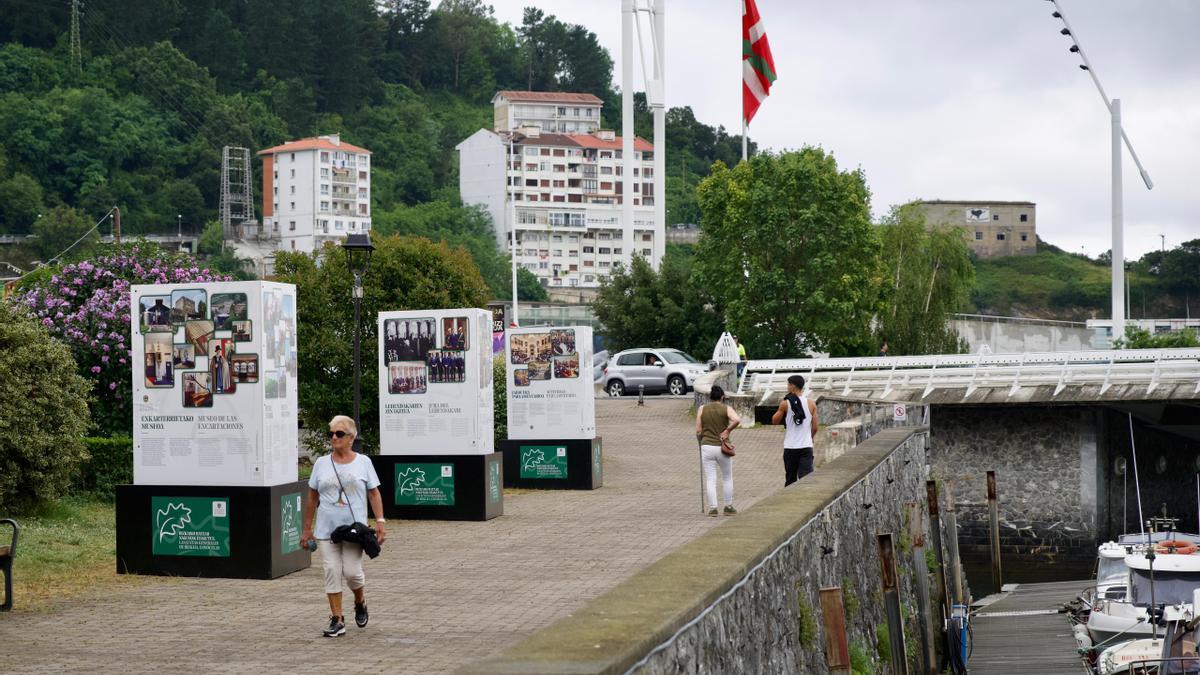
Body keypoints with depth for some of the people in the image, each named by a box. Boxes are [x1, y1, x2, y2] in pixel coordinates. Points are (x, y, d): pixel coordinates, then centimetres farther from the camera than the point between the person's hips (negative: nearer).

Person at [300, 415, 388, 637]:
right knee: (332, 573, -3)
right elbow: (312, 498, 11)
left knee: (352, 571, -7)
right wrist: (307, 529, 10)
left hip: (354, 529, -2)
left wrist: (380, 521, -5)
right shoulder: (321, 464, 8)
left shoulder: (363, 462, 5)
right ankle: (337, 620, 2)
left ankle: (360, 602, 25)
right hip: (326, 530, 2)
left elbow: (374, 494, 5)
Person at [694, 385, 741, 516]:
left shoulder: (702, 409, 3)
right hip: (722, 447, -1)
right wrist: (727, 430, -8)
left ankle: (712, 508, -1)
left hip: (707, 447, 1)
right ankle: (728, 507, 20)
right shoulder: (727, 409, -3)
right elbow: (737, 420, -23)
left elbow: (698, 431, 1)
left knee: (710, 479, 4)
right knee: (727, 478, 16)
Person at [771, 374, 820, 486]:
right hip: (806, 447, 1)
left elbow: (775, 421, 4)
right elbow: (815, 427, 3)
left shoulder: (785, 403, -6)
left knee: (790, 478, 13)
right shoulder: (811, 403, 1)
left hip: (790, 447, -1)